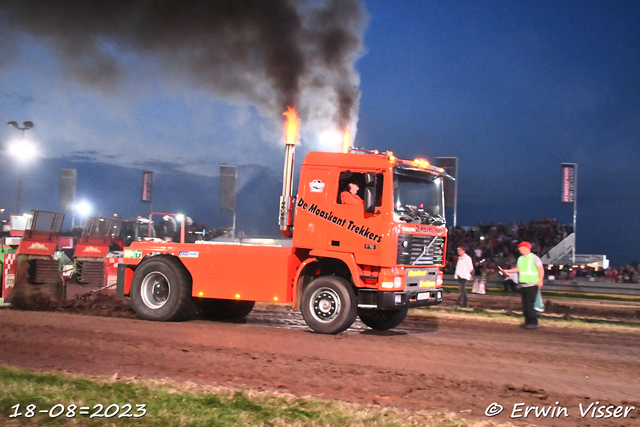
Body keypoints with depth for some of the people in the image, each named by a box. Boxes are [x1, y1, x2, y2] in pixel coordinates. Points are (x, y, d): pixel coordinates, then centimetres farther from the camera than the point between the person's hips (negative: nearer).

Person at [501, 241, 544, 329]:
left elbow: (541, 269, -9)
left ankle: (534, 322, -9)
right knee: (525, 304, 8)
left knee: (531, 303, -11)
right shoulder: (521, 259, 16)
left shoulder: (534, 258, -7)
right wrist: (507, 271, 16)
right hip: (523, 285, 8)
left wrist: (540, 281, -17)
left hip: (532, 284, -8)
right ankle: (527, 321, 14)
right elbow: (518, 269, 25)